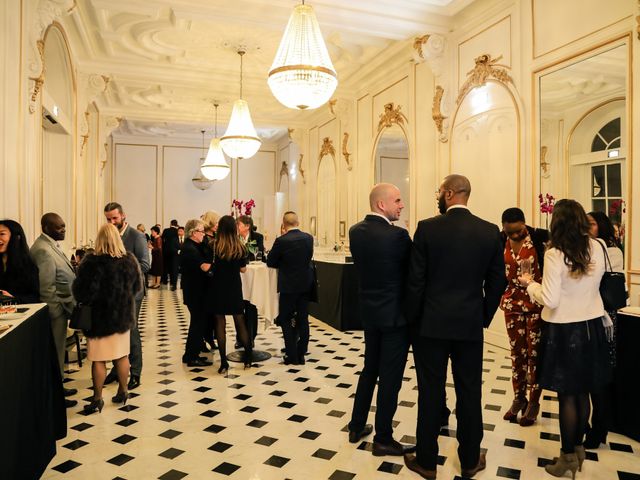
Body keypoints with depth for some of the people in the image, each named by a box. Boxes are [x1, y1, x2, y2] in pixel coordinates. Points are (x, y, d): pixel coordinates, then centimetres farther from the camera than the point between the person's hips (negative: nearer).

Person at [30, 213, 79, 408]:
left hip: (62, 305, 10)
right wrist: (58, 312, -19)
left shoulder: (51, 244, 10)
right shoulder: (43, 250, -21)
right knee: (56, 351, 3)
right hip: (56, 309, -10)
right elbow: (46, 287, -23)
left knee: (58, 350, 20)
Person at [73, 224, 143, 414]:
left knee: (98, 360, 6)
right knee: (122, 355, 14)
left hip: (99, 316, -4)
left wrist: (83, 301, 4)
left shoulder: (92, 262, -18)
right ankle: (123, 392, 26)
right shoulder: (130, 260, -3)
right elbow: (137, 286, 7)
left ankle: (97, 399, 15)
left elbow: (82, 292, -17)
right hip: (123, 315, 5)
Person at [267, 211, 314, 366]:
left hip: (289, 286, -5)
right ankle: (301, 355, 18)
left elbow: (270, 262, -6)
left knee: (285, 320, 8)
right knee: (303, 320, 12)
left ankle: (292, 356, 9)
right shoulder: (308, 238, -2)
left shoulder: (281, 241, -16)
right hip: (306, 285, 5)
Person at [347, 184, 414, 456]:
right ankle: (383, 439, 19)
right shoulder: (396, 235, -21)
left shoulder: (356, 231, 0)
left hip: (369, 311, 7)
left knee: (369, 370, 21)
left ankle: (357, 427, 33)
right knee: (390, 378, 6)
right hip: (394, 314, -7)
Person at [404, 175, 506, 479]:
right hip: (470, 325, 3)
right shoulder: (490, 231, -2)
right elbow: (497, 282, 3)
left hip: (431, 324, -2)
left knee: (430, 392, 9)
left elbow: (415, 280, -9)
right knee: (469, 393, 14)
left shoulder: (427, 228, -11)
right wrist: (484, 317, 15)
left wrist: (413, 318, 4)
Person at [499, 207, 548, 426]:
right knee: (517, 351, 11)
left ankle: (533, 401, 20)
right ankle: (518, 398, 26)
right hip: (512, 301, 3)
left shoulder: (538, 236, -12)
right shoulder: (500, 240, -2)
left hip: (537, 302, -3)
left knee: (534, 352, 6)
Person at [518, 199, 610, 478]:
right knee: (582, 393, 19)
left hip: (564, 330, -6)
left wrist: (530, 283, -3)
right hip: (591, 326, 6)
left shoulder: (555, 254, -19)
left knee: (566, 395, 7)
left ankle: (569, 456, 20)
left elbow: (550, 300, -19)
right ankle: (578, 448, 34)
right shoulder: (597, 248, -1)